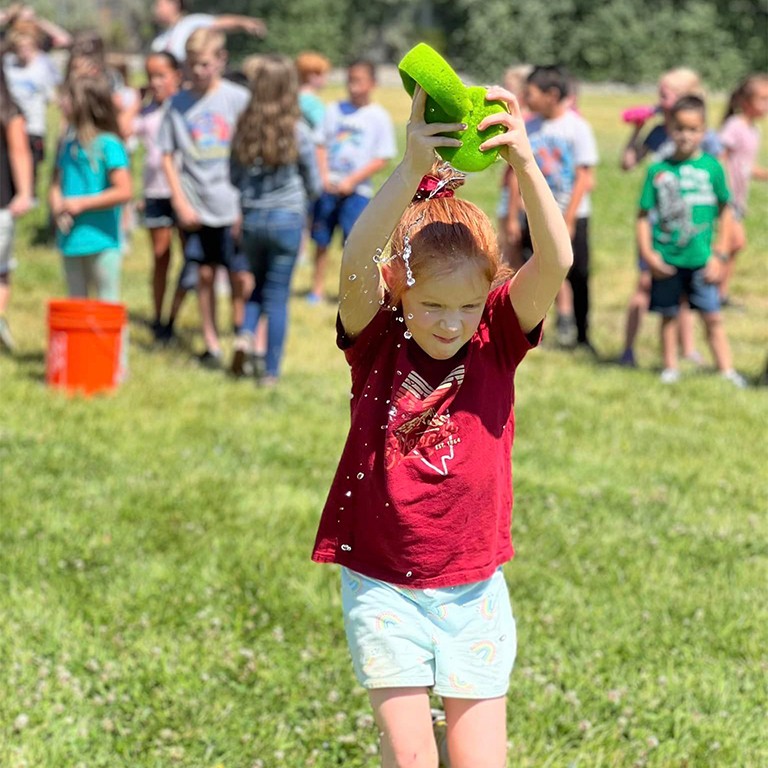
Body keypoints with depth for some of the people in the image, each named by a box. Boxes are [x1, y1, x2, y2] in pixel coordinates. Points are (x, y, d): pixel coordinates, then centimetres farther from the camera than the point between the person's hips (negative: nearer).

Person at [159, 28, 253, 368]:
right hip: (196, 208, 2)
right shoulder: (178, 103, 2)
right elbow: (168, 155, 7)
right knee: (205, 274, 9)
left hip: (233, 207, -2)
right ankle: (211, 343, 19)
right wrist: (180, 202, -2)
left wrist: (246, 205, -5)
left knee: (242, 277, -5)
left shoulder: (238, 98, -4)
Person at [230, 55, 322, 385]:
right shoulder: (298, 132, -11)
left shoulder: (244, 129, -4)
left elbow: (234, 177, 6)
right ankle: (271, 371, 6)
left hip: (251, 218, 3)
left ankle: (246, 336, -3)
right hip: (287, 218, -3)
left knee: (259, 283, 22)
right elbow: (314, 185, -1)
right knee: (277, 294, 4)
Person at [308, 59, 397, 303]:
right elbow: (321, 146, 9)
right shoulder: (334, 110, 8)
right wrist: (324, 177, -6)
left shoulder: (379, 116, 0)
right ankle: (317, 289, 17)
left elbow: (381, 159, -3)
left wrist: (351, 181, -11)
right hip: (328, 187, 3)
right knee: (321, 241, 5)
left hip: (356, 191, -3)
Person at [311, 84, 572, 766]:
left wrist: (525, 164, -36)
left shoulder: (498, 340, -4)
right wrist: (412, 170, -43)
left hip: (474, 590, 1)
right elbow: (356, 265, -29)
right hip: (384, 588, -1)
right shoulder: (376, 341, -8)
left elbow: (555, 262, -21)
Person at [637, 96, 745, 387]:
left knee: (712, 318, 1)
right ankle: (670, 367, 21)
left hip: (700, 259, -1)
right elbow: (643, 215, 2)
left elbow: (725, 211, 6)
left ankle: (726, 369, 6)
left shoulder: (711, 167, -1)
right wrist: (648, 254, -8)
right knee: (668, 316, 10)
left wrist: (719, 254, 1)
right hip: (665, 260, 1)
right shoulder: (659, 170, 0)